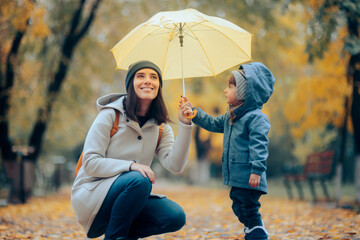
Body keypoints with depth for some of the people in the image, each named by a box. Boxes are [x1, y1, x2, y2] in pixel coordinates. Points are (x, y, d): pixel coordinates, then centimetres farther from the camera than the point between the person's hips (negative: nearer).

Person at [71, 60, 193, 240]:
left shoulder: (160, 127, 5)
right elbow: (90, 163, -15)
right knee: (139, 180, -34)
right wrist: (130, 166, -29)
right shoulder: (110, 115, -9)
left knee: (176, 217, -18)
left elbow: (175, 165, -11)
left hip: (130, 195, 5)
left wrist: (184, 125, -19)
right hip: (91, 196, -5)